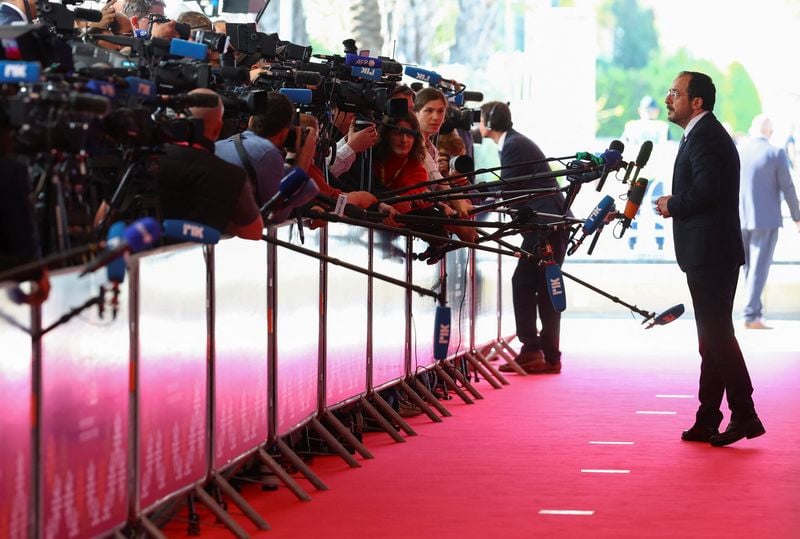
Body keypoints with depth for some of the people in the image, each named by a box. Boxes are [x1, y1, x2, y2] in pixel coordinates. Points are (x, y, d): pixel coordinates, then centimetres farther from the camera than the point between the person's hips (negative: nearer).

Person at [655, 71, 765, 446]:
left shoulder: (705, 137, -15)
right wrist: (674, 203, 2)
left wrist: (671, 205, -11)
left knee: (716, 337, -9)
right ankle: (707, 421, 16)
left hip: (711, 256, -11)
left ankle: (744, 415, -8)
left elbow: (705, 190, -27)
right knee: (713, 338, 12)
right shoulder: (702, 134, 19)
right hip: (708, 256, 11)